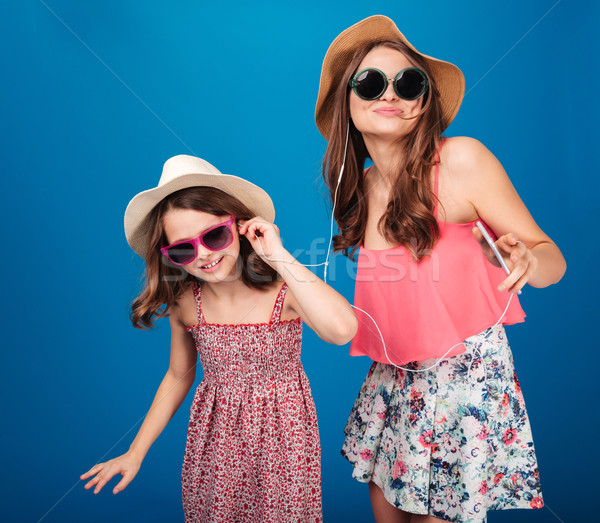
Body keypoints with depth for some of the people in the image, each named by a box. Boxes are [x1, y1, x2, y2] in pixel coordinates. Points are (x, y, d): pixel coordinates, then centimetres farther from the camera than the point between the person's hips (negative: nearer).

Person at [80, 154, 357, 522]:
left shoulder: (282, 287, -23)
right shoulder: (185, 302, -10)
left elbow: (342, 330, -43)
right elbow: (179, 375, 6)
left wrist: (279, 256, -38)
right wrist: (136, 453, 9)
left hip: (281, 436, -3)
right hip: (214, 440, 3)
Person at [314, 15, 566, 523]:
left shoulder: (461, 160, -17)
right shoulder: (360, 184, 0)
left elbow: (551, 259, -12)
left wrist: (525, 260, -34)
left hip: (466, 375, -5)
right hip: (393, 379, 5)